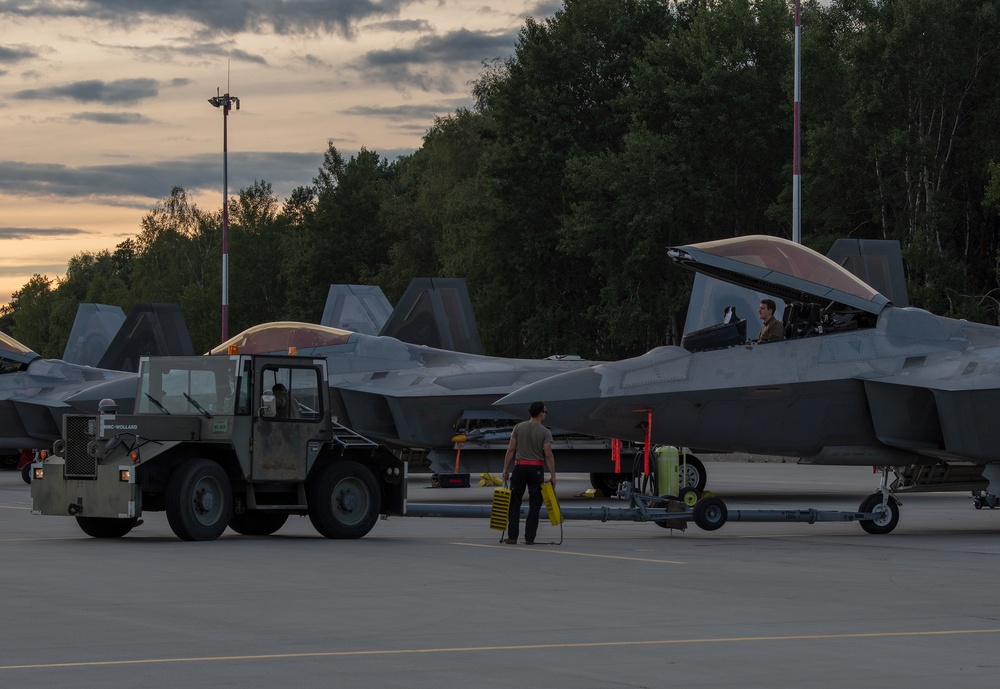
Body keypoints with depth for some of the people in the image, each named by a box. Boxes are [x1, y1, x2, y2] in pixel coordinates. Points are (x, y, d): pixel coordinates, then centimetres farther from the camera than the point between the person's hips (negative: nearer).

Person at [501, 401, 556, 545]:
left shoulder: (519, 428, 2)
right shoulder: (545, 432, -5)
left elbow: (511, 450, 1)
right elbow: (548, 455, -10)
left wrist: (505, 469, 5)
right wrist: (552, 476, -8)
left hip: (520, 467, 2)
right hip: (536, 468, -2)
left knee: (514, 502, 6)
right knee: (534, 504, 5)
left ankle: (512, 536, -1)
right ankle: (529, 537, 1)